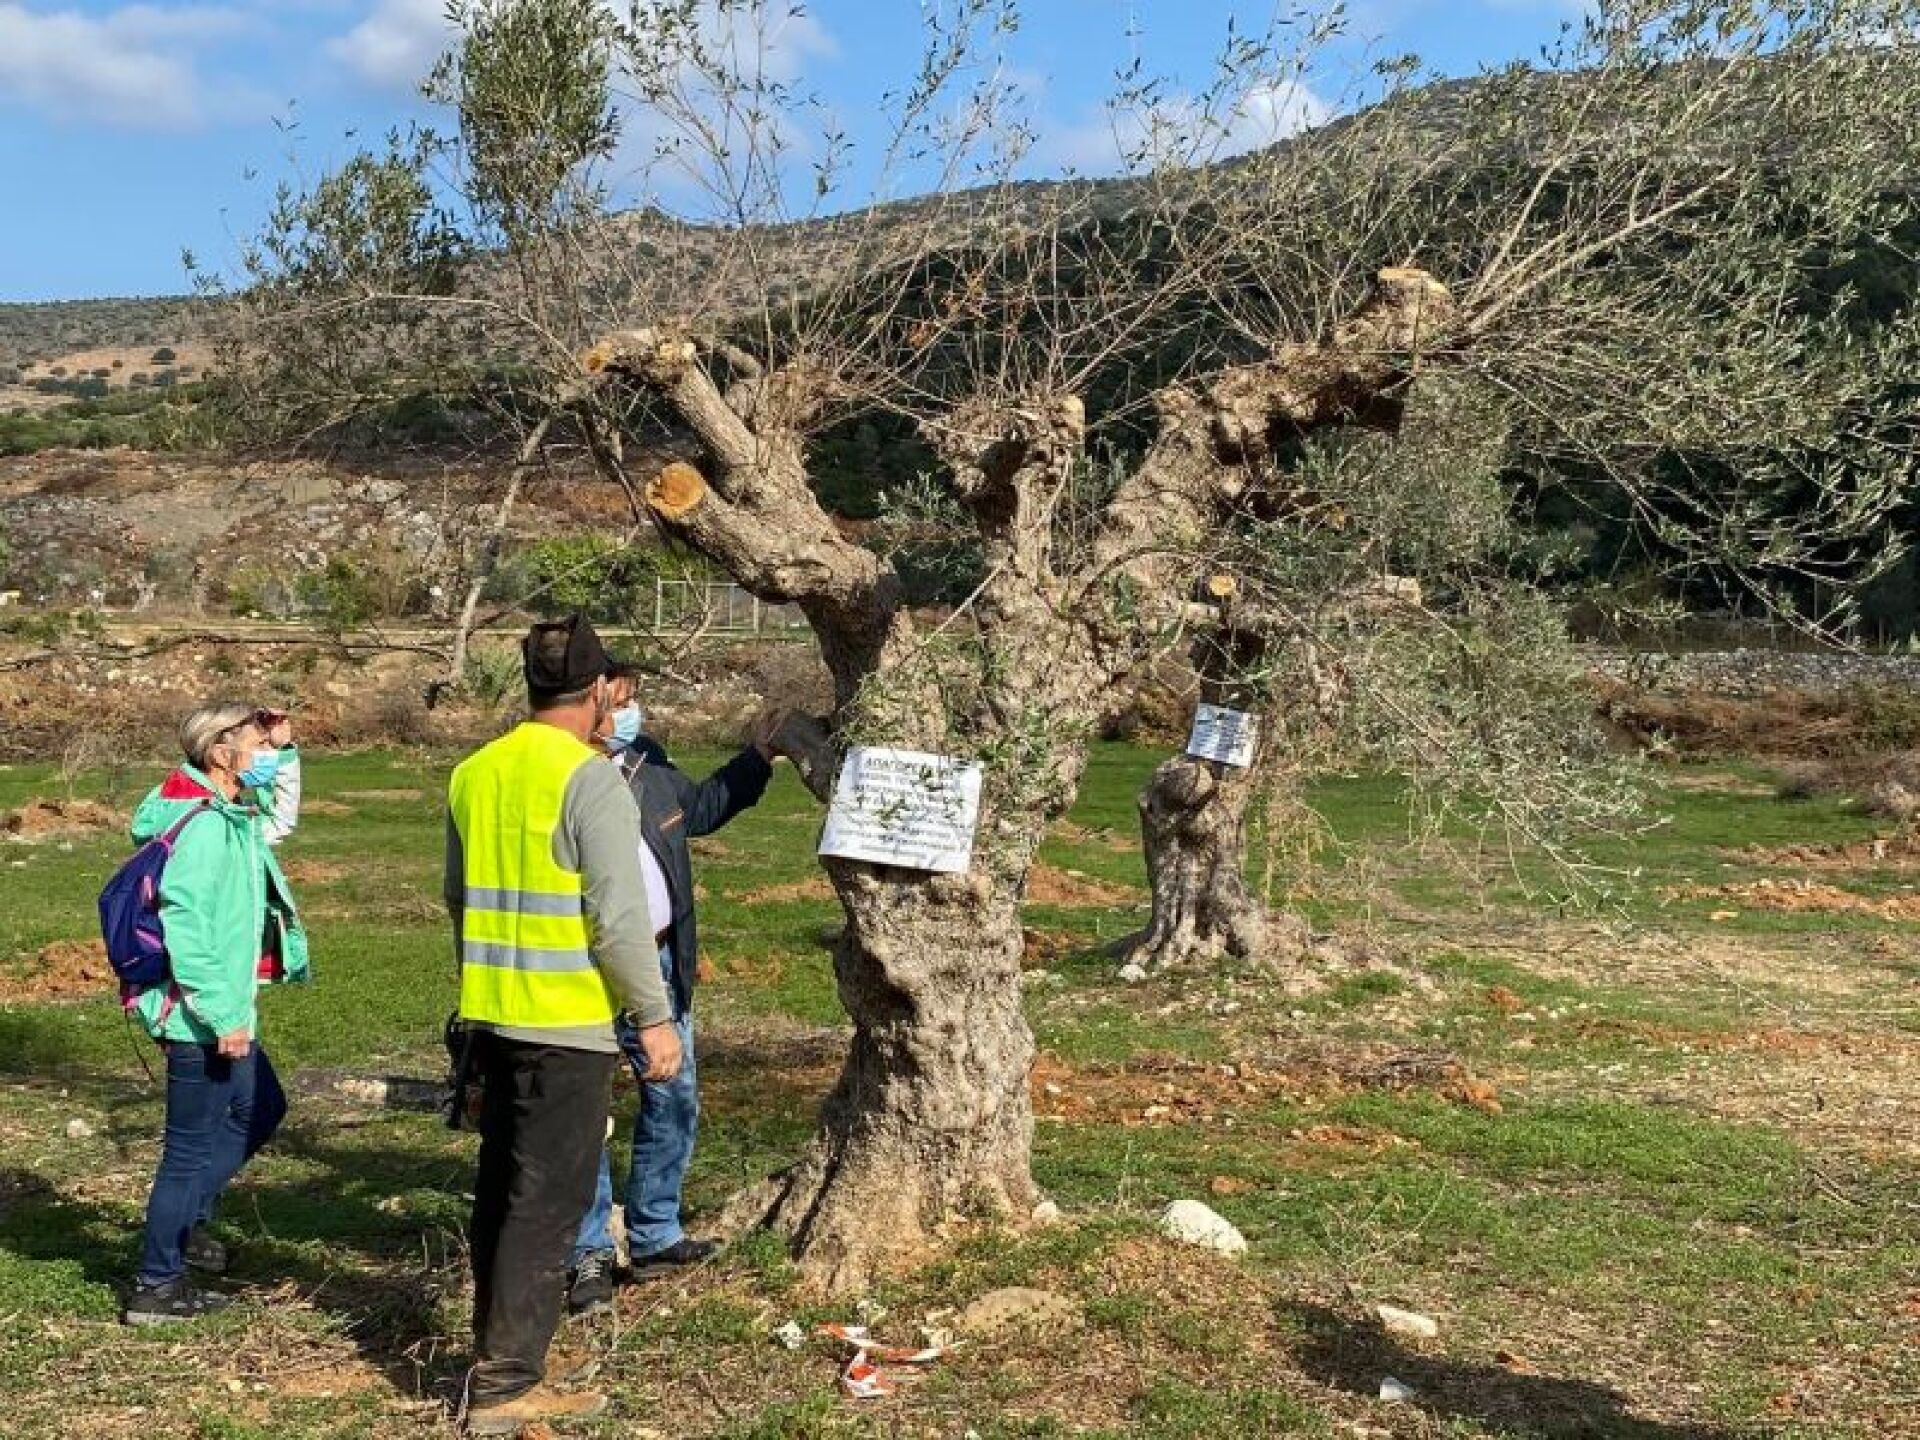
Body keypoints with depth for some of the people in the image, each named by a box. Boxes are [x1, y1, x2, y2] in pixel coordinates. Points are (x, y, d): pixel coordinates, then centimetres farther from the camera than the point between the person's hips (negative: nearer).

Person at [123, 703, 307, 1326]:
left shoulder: (230, 817, 8)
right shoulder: (203, 827, -21)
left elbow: (280, 821, 30)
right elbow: (184, 929, -27)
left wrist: (284, 753, 15)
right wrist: (223, 1016, -25)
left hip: (219, 1012, 10)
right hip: (202, 1017, -10)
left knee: (260, 1109, 24)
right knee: (194, 1147, 0)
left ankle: (187, 1220, 33)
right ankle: (156, 1287, 11)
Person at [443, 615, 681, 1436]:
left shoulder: (474, 774, 8)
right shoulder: (590, 780, -14)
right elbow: (619, 915, -17)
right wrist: (655, 1016, -10)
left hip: (492, 1016, 7)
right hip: (566, 1024, -7)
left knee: (501, 1189, 17)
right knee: (548, 1203, 0)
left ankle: (497, 1356, 27)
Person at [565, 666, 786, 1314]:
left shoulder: (648, 763, 6)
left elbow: (700, 808, 26)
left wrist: (755, 758, 22)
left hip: (658, 963, 8)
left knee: (674, 1099, 16)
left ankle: (654, 1240, 31)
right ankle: (590, 1254, 18)